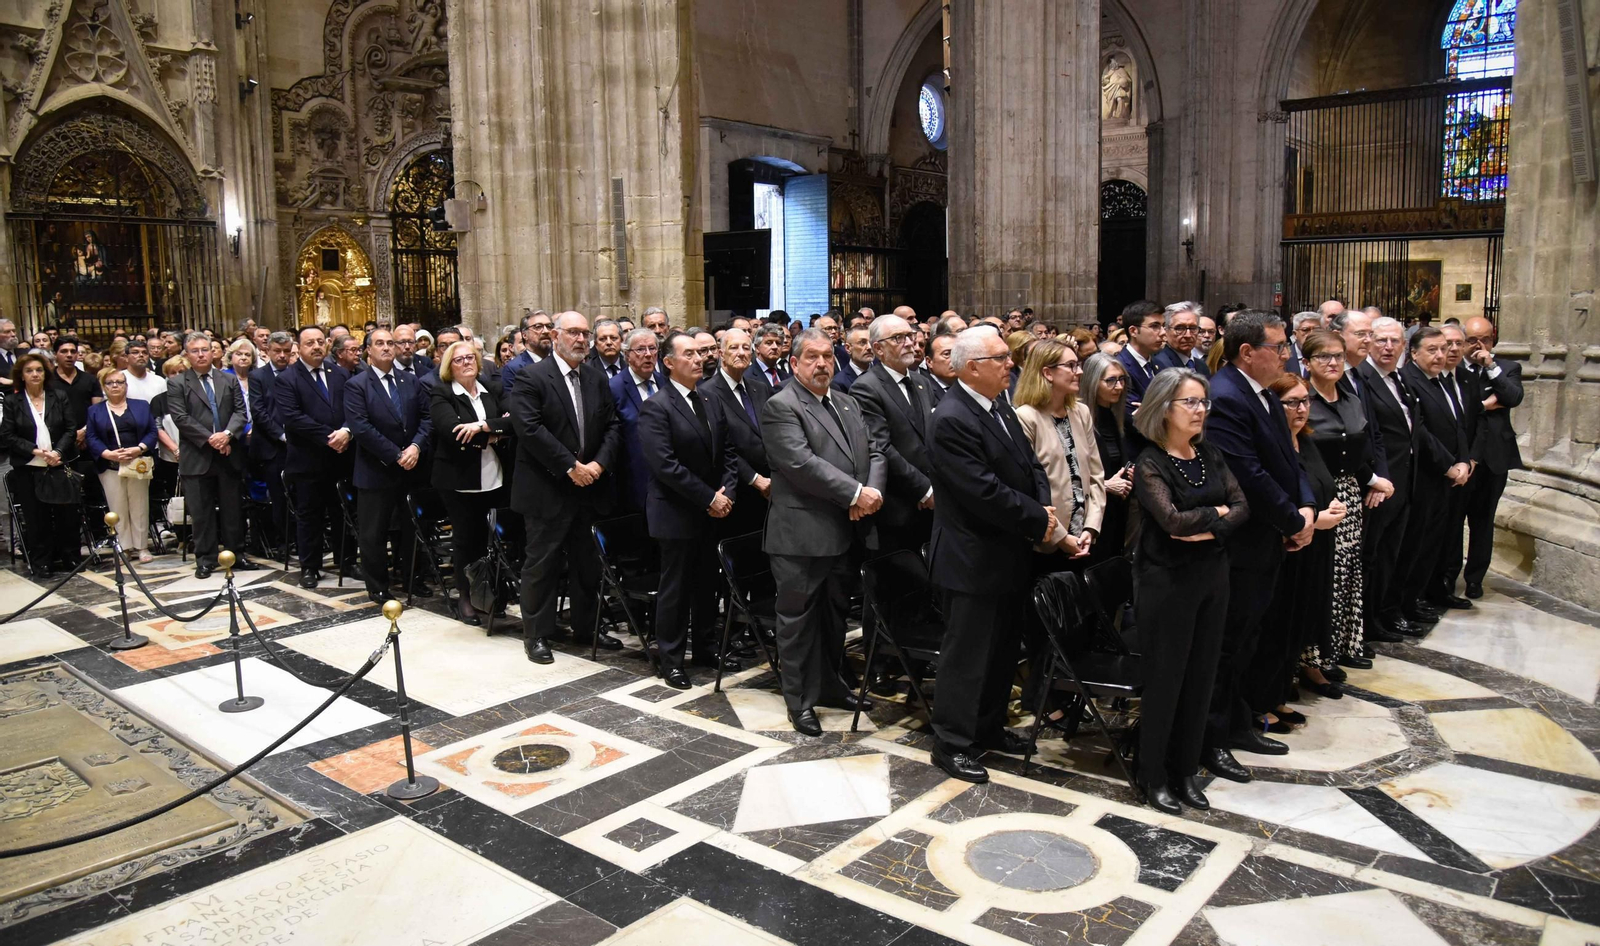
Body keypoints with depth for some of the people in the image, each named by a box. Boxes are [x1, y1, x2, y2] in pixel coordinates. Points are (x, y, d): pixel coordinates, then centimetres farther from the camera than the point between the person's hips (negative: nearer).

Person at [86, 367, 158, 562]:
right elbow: (91, 438, 2)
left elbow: (152, 431, 3)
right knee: (118, 509, 2)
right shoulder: (95, 411, 10)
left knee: (140, 507, 2)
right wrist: (109, 454, -14)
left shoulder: (142, 406, 11)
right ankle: (123, 548, 8)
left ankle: (142, 547, 8)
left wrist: (139, 449, -13)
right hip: (110, 466, 0)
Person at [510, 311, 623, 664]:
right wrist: (571, 468, -18)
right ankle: (536, 634, 16)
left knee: (587, 562, 13)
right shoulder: (531, 379, -8)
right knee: (542, 563, 4)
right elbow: (530, 429, -17)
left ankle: (586, 627, 27)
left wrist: (599, 464, -8)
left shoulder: (597, 378, 10)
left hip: (591, 486, 5)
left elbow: (612, 426, 8)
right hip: (547, 490, -5)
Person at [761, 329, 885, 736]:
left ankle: (829, 684, 36)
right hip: (802, 535, -7)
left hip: (844, 532, 8)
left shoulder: (847, 403, 14)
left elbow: (874, 451, 10)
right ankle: (801, 700, 18)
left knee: (835, 614, 20)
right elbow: (801, 464, -22)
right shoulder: (780, 407, -11)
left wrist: (873, 491, -11)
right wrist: (856, 494, -22)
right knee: (799, 619, 5)